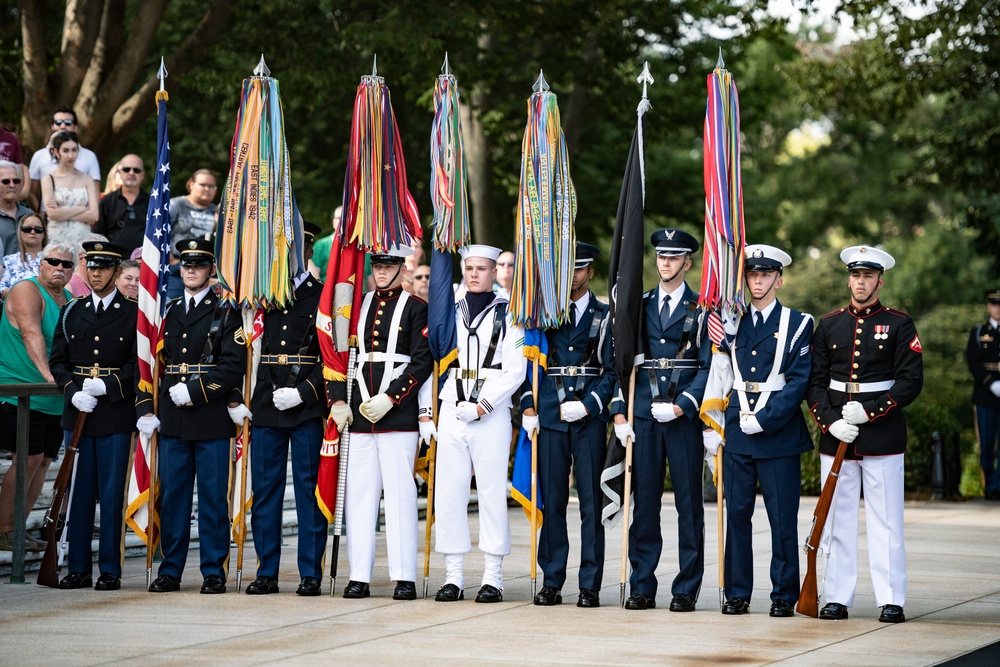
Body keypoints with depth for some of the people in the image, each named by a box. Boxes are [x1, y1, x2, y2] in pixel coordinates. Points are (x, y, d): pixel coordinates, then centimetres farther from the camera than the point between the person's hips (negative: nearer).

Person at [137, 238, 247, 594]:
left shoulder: (225, 312, 1)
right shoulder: (168, 312, 15)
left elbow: (233, 366, -9)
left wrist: (194, 391, -15)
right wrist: (146, 408, 5)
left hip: (212, 419, -4)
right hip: (172, 419, 4)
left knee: (213, 497, 0)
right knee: (172, 495, 6)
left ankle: (213, 571, 5)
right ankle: (170, 571, 12)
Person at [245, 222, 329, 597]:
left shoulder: (324, 296, 1)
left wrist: (303, 393, -14)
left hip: (307, 409, -4)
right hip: (267, 408, 4)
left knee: (308, 490, -1)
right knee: (265, 491, 5)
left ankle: (310, 573, 3)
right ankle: (266, 572, 12)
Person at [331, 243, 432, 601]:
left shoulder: (416, 308, 2)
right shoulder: (358, 306, 15)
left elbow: (422, 363, -5)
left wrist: (388, 399, -13)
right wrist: (338, 400, 3)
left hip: (399, 414, -4)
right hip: (358, 413, 5)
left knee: (400, 492, -4)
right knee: (359, 493, 3)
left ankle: (405, 576, -2)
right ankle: (359, 575, 6)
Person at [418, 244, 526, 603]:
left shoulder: (508, 314, 3)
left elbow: (515, 372, -4)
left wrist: (481, 406, -13)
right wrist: (425, 412, 6)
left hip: (491, 415, -3)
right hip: (450, 412, 3)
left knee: (493, 493, -3)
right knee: (448, 493, 1)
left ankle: (493, 577, 2)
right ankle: (453, 576, 7)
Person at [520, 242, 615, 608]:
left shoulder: (605, 316, 7)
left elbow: (613, 369, 4)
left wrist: (588, 404, -9)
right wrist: (528, 407, 2)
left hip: (589, 419, -1)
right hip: (550, 417, 1)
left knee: (591, 502, -2)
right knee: (552, 502, 2)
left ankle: (590, 585, 2)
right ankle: (551, 582, 8)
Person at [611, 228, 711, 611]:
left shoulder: (700, 310, 3)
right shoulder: (638, 307, 13)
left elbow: (708, 367, -1)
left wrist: (681, 406, -13)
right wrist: (619, 412, 1)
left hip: (684, 418, -3)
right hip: (643, 417, 3)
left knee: (689, 504, 0)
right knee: (643, 503, 3)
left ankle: (686, 590, 5)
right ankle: (642, 587, 8)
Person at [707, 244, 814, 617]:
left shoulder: (797, 325, 1)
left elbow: (798, 381, -6)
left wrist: (764, 419, -14)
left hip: (779, 432, -3)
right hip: (736, 433, 3)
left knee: (783, 517, -1)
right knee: (737, 514, 4)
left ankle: (784, 596, 6)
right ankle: (737, 594, 11)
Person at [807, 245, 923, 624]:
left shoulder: (899, 325, 2)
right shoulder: (829, 326, 10)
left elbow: (910, 381, -4)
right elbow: (815, 381, 7)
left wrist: (869, 411, -14)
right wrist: (830, 421, -9)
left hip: (882, 434, -3)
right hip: (836, 437, 3)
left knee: (886, 521, -2)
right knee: (837, 519, 4)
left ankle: (891, 600, 2)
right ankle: (836, 598, 9)